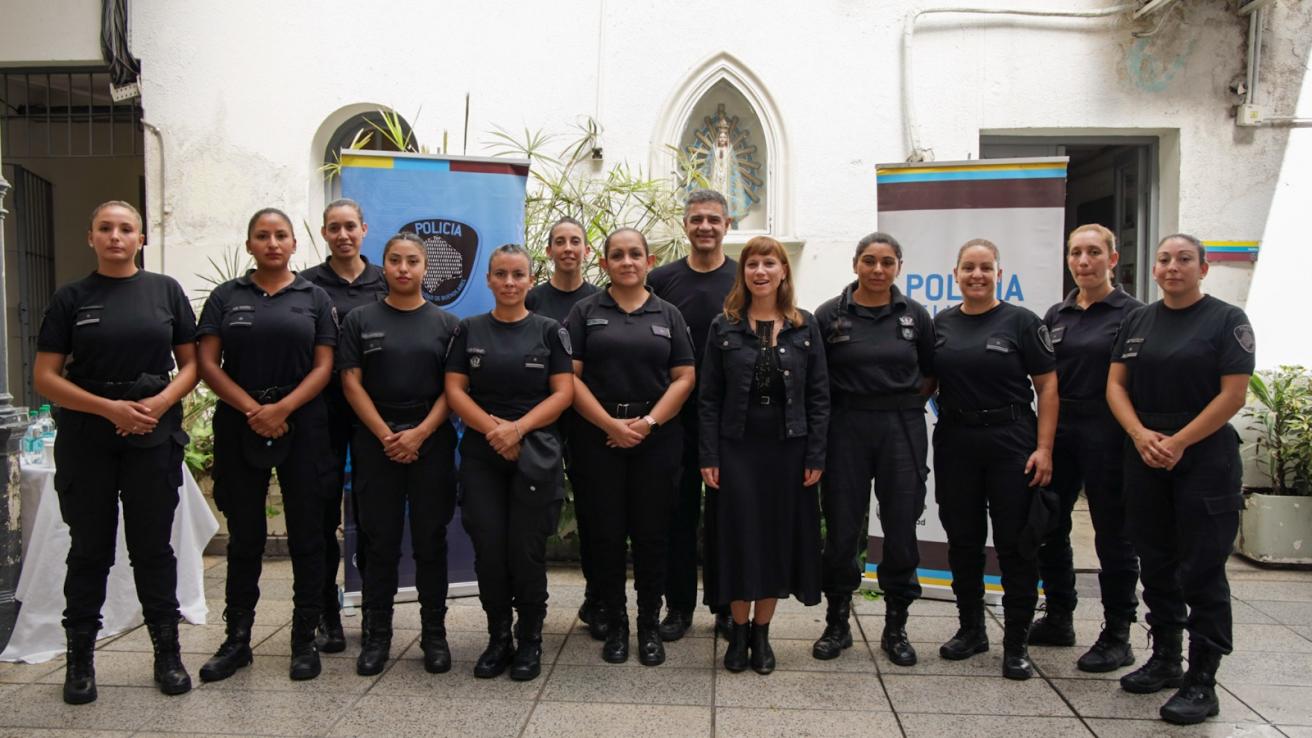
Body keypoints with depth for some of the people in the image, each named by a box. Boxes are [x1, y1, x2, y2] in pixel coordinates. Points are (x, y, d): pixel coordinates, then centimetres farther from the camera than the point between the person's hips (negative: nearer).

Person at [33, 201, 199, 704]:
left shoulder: (165, 291, 5)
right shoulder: (71, 298, 3)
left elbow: (191, 364, 6)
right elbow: (45, 377, -1)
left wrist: (160, 403, -13)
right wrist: (110, 408, -14)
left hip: (154, 438, 0)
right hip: (86, 442, 0)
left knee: (153, 548, 7)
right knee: (90, 550, 8)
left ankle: (167, 653, 17)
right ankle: (80, 658, 21)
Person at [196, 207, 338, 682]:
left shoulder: (313, 297, 6)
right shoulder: (226, 297, 8)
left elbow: (324, 367, 0)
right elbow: (207, 363, 1)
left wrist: (282, 409, -13)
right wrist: (251, 408, -12)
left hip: (301, 425, -1)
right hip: (239, 426, 1)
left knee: (306, 535, 2)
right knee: (244, 536, 7)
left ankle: (305, 640, 13)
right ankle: (237, 639, 18)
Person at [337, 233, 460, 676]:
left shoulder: (445, 323, 6)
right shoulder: (360, 320, 6)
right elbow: (351, 382, 1)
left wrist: (420, 433, -11)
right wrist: (385, 435, -9)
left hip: (431, 444, 0)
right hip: (376, 444, 0)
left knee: (431, 541, 4)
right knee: (380, 542, 4)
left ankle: (434, 634, 13)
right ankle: (376, 635, 14)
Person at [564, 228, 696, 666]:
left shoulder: (668, 315, 9)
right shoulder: (586, 312, 6)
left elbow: (683, 378, 3)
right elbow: (570, 376, -2)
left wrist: (649, 422, -11)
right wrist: (611, 424, -12)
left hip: (657, 438, 1)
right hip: (598, 437, 0)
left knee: (652, 533, 5)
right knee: (604, 532, 3)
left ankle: (650, 625, 18)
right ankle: (614, 624, 18)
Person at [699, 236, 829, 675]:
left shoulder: (805, 327, 3)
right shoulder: (724, 327, 2)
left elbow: (818, 396, 3)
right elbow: (709, 397, 0)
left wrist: (816, 456, -3)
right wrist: (709, 457, -6)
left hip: (788, 449, 1)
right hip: (737, 448, -1)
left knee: (779, 536, 7)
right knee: (739, 536, 3)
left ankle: (762, 633, 22)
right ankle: (739, 633, 18)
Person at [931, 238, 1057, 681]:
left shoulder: (1021, 322, -3)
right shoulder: (940, 325, 8)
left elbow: (1047, 386, -4)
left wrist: (1044, 448, -11)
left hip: (1011, 442, -3)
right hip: (955, 443, 4)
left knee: (1015, 542, 1)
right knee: (962, 540, 11)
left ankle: (1016, 643, 12)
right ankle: (971, 630, 26)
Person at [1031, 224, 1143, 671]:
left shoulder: (1131, 313, -5)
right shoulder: (1056, 315, 11)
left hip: (1107, 433, -6)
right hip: (1059, 431, 6)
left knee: (1112, 534, 3)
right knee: (1048, 526, 11)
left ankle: (1117, 637, 15)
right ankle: (1059, 619, 27)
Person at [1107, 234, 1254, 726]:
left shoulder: (1227, 320, -4)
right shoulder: (1137, 321, 11)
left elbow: (1233, 394, -11)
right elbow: (1116, 384, 7)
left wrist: (1179, 442, -16)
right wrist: (1141, 434, -9)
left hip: (1205, 456, -5)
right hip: (1146, 458, 5)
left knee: (1202, 570, -2)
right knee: (1156, 563, 13)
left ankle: (1202, 681, 6)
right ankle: (1165, 659, 27)